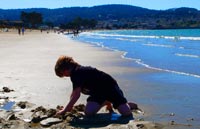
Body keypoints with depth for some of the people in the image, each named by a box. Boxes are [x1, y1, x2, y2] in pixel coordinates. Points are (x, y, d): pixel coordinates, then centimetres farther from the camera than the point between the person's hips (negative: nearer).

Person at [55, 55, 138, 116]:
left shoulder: (76, 73, -21)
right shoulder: (78, 71, 10)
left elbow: (76, 95, -26)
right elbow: (74, 93, 20)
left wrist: (65, 110, -20)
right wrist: (69, 107, 16)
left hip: (109, 87, -9)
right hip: (98, 91, 9)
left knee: (126, 113, -23)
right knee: (89, 112, -15)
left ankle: (128, 105, 15)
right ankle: (106, 102, 14)